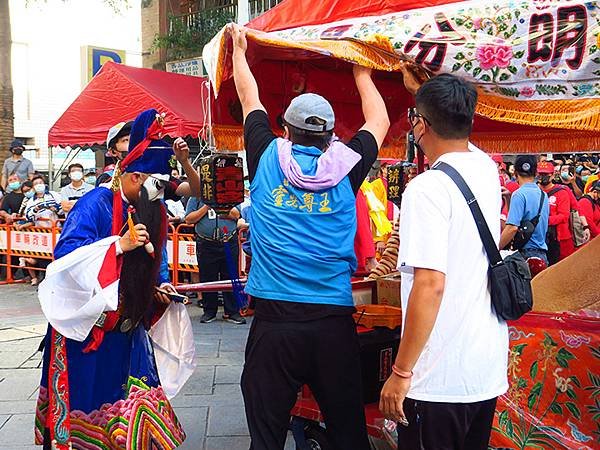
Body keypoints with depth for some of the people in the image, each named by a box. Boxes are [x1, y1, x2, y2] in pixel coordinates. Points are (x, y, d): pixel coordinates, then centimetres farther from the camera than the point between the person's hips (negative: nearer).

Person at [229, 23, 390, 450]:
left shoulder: (269, 159, 1)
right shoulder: (345, 166, 1)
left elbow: (250, 101, 19)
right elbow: (379, 122, 20)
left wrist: (240, 51, 35)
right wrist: (362, 74, 35)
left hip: (274, 321, 0)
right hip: (334, 321, 1)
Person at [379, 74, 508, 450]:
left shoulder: (427, 188, -18)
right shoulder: (488, 170, 4)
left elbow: (430, 285, -24)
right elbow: (459, 138, 28)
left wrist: (401, 372, -17)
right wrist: (421, 86, 40)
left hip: (441, 378, -8)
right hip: (489, 369, 8)